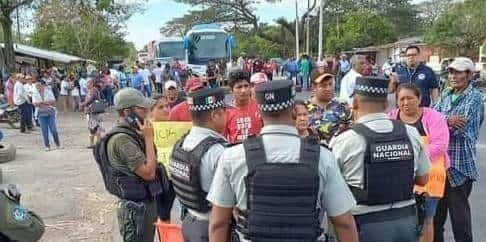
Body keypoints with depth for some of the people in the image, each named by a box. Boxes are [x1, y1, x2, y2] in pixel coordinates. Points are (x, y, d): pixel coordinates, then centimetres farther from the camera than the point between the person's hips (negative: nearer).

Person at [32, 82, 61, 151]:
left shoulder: (48, 91, 5)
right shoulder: (35, 94, 6)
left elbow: (53, 101, -4)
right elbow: (35, 103, -7)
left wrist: (41, 102, -14)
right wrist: (47, 102, -16)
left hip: (50, 113, -1)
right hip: (41, 114, 1)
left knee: (53, 130, -2)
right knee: (44, 131, -1)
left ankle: (58, 144, 13)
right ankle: (47, 146, 9)